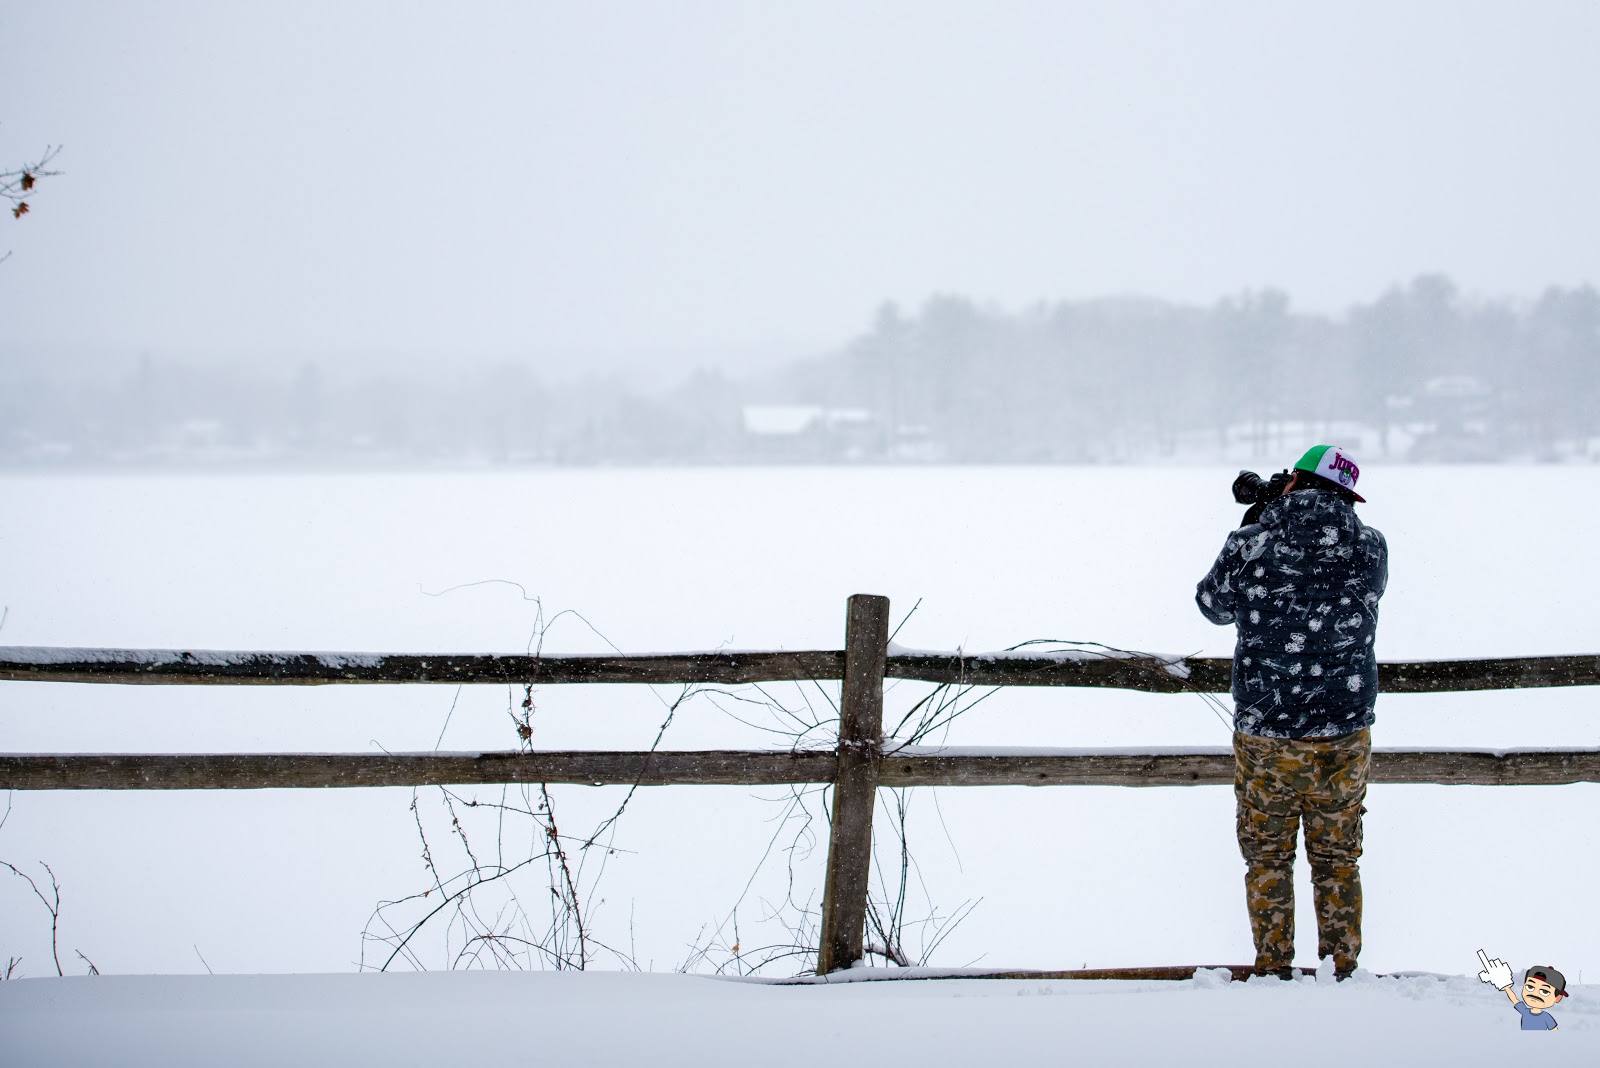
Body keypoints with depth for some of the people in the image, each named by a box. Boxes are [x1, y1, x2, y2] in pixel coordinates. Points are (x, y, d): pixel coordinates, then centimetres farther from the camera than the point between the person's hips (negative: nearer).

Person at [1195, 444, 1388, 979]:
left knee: (1268, 859, 12)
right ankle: (1341, 972, 19)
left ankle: (1273, 969, 17)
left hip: (1265, 738, -2)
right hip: (1345, 739, 2)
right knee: (1338, 861, 14)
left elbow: (1213, 605, 8)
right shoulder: (1371, 549, -6)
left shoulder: (1250, 546, -11)